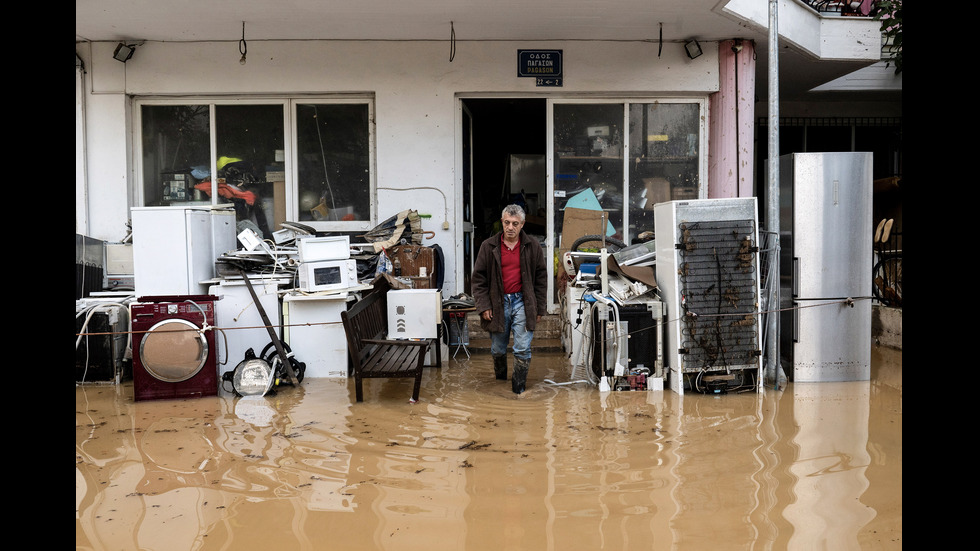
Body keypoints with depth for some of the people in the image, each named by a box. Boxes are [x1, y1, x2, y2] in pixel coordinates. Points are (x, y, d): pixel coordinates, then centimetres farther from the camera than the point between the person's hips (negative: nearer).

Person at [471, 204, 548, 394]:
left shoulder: (532, 246, 1)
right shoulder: (489, 246, 0)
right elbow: (479, 278, 2)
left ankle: (518, 390, 6)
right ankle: (500, 380, 35)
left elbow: (541, 278, 6)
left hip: (522, 302, -1)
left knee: (522, 349, -5)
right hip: (497, 303, 1)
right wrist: (483, 306, -6)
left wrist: (540, 307, 3)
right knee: (497, 349, 12)